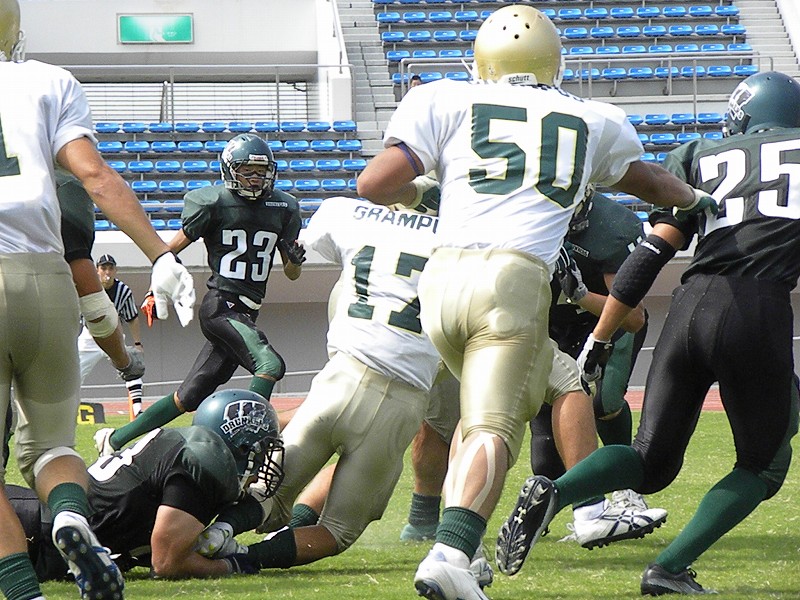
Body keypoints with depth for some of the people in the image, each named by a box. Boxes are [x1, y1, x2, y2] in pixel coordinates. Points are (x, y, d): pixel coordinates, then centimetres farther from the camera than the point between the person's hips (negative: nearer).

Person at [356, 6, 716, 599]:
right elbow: (647, 180, 42)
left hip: (444, 276, 2)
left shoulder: (446, 102, 15)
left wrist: (418, 193, 31)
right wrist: (696, 199, 64)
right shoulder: (594, 122, 22)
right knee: (493, 427, -9)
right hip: (513, 280, -2)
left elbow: (374, 185, 8)